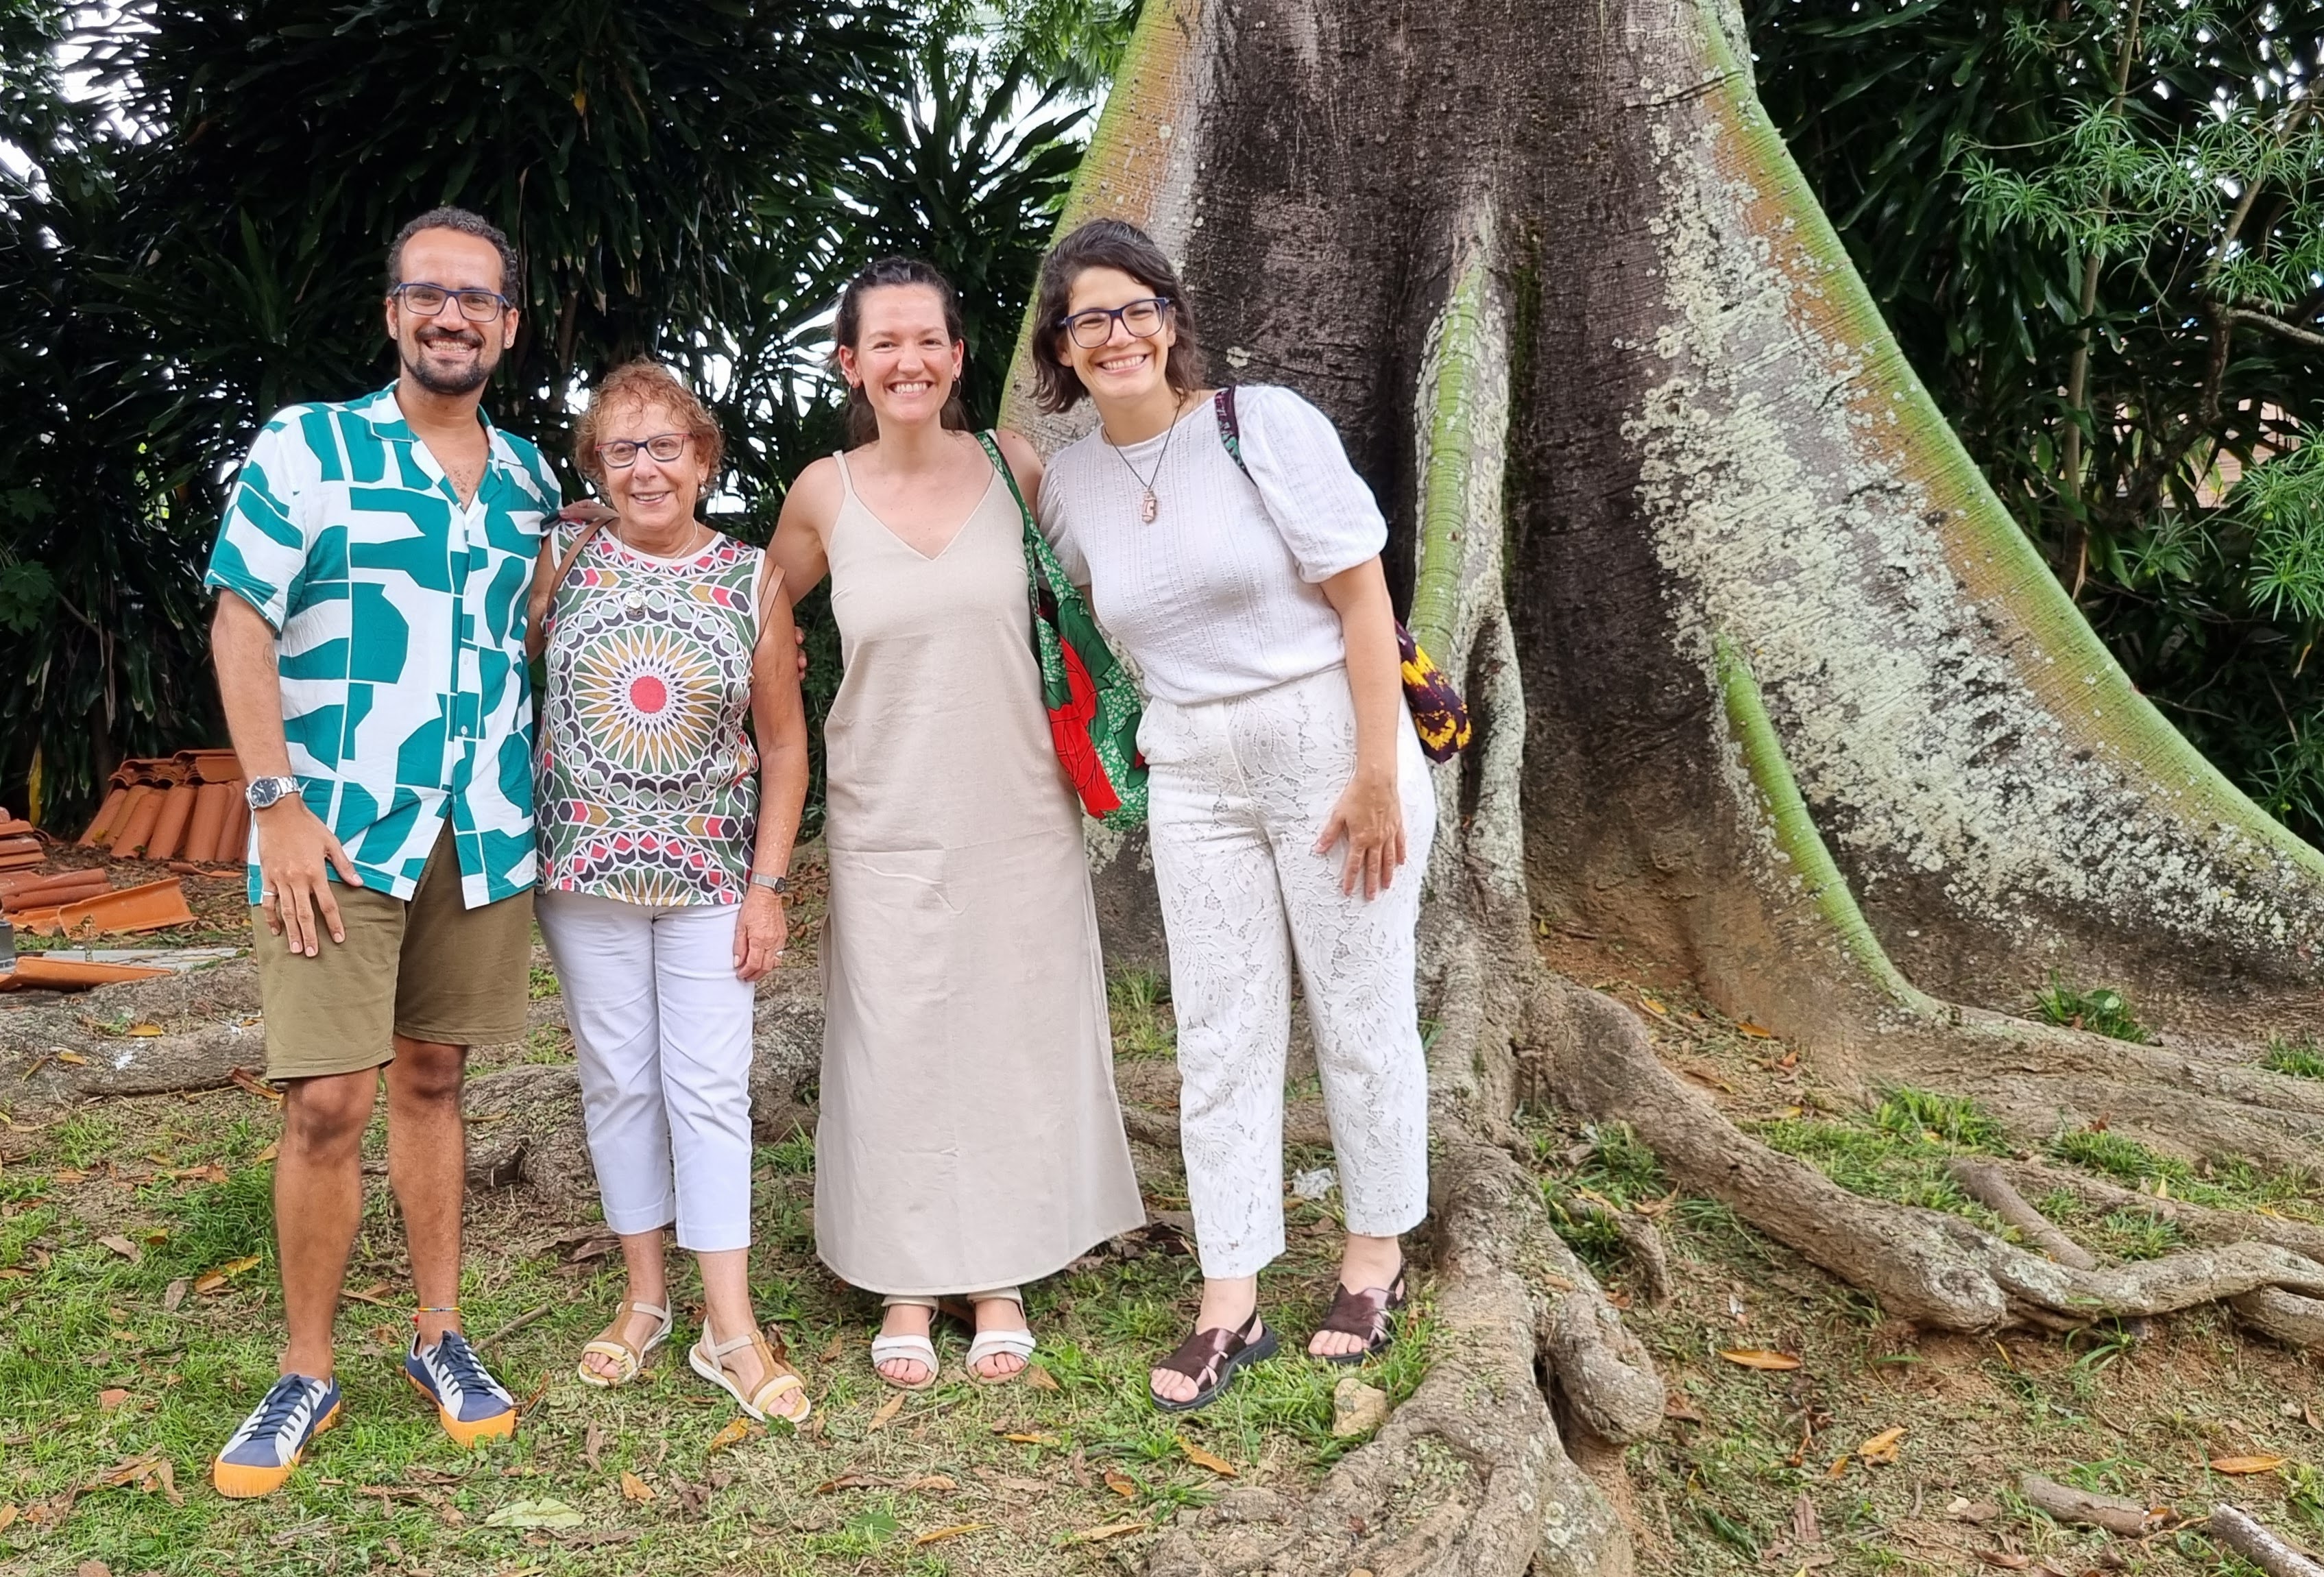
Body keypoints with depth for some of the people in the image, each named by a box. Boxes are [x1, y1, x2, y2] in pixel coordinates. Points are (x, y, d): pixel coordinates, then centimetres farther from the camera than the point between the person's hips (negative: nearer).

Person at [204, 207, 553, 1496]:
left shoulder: (529, 479, 11)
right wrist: (277, 805, -13)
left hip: (483, 837, 4)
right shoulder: (308, 447, -2)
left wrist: (544, 795, 10)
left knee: (432, 1079, 13)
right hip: (339, 833, -4)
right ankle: (306, 1375, 12)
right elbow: (241, 627, -5)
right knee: (327, 1105, -4)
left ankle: (441, 1336, 24)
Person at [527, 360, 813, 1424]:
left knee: (711, 1089, -1)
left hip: (711, 874, 0)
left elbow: (784, 741, 3)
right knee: (617, 1082, 7)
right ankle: (645, 1297, 21)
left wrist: (768, 884, -2)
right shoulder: (564, 560, 1)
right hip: (586, 866, 1)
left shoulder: (752, 581, 1)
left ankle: (730, 1327, 5)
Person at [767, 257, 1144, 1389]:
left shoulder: (1012, 468, -2)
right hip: (886, 822, 0)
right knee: (894, 1046, 6)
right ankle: (906, 1287, 22)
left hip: (1018, 815, 1)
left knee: (1013, 1034, 8)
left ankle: (1000, 1278, 25)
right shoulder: (825, 496, -3)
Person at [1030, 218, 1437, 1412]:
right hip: (1193, 772, 4)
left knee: (1360, 1011, 6)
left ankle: (1377, 1257, 25)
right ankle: (1230, 1304, 16)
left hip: (1328, 740, -4)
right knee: (1218, 1034, 6)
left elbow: (1363, 600, -12)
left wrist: (1378, 777, -16)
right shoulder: (1069, 481, 3)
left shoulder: (1263, 426, -11)